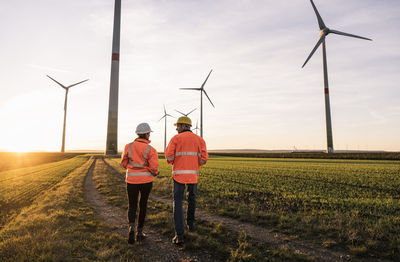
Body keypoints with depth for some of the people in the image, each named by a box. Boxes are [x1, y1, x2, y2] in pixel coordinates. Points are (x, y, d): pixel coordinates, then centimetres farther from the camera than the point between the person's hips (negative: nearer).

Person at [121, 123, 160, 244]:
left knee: (132, 207, 13)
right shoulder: (151, 150, -10)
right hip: (146, 180, -1)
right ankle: (140, 232, 24)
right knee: (143, 205, 17)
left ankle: (131, 228, -14)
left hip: (132, 180, 1)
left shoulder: (129, 146, -4)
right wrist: (156, 172, 9)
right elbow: (154, 168, -15)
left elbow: (124, 163, 6)